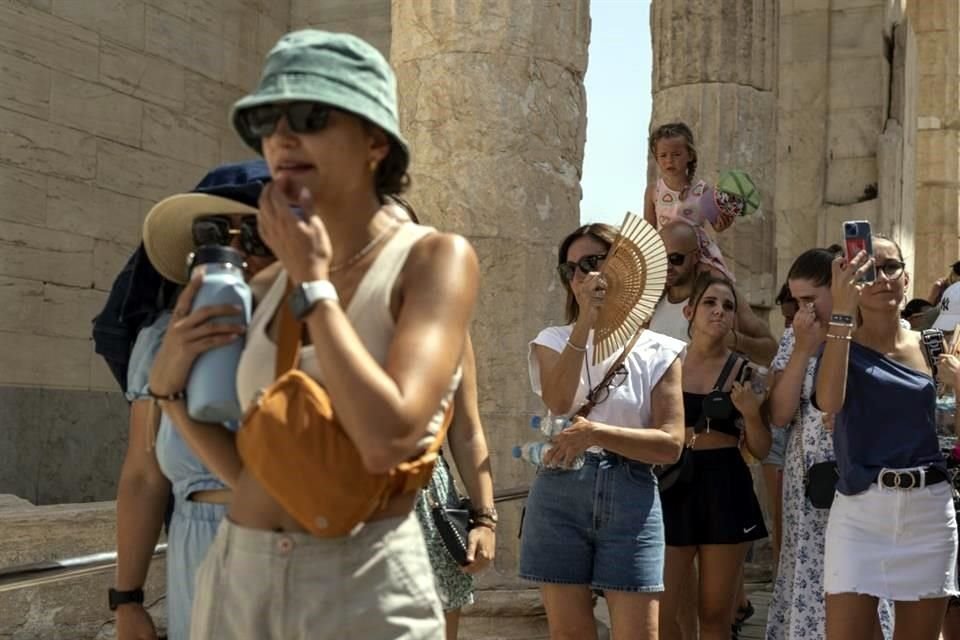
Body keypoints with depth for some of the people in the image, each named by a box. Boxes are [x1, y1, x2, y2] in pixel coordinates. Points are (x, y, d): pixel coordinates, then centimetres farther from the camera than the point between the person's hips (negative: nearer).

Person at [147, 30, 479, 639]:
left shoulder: (435, 258, -7)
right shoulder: (266, 285, 8)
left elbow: (388, 441, -22)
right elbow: (256, 474, 11)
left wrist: (313, 282, -14)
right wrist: (170, 387, -2)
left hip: (365, 589, -5)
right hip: (237, 581, 5)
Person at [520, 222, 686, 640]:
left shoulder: (658, 351, 4)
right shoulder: (554, 341, 8)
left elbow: (670, 444, -6)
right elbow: (558, 403, -14)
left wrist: (595, 432, -17)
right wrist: (585, 322, -19)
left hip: (631, 499, -1)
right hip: (559, 496, 1)